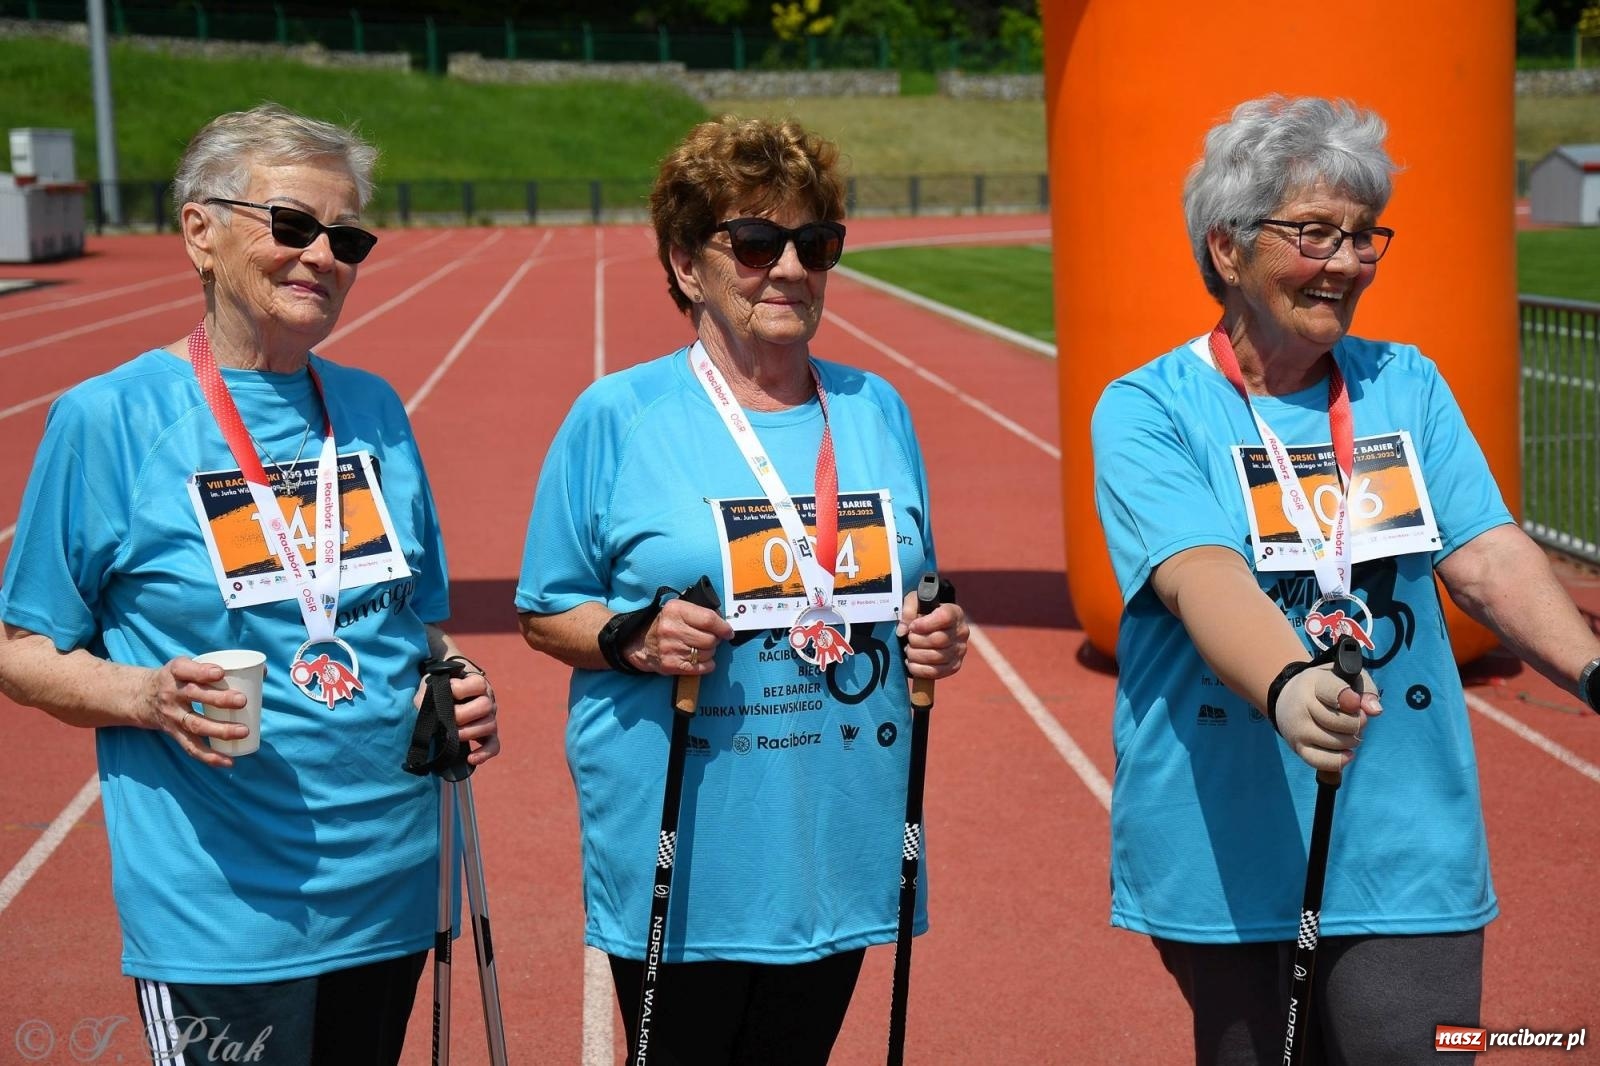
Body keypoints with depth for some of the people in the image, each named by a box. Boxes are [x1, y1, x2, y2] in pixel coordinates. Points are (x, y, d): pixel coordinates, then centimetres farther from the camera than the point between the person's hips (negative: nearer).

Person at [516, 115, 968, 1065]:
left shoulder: (879, 412, 10)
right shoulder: (618, 418, -4)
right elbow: (545, 613, 0)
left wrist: (938, 638, -2)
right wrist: (634, 636, -19)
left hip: (836, 861, 4)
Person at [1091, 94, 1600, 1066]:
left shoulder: (1408, 386, 9)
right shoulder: (1146, 412, -4)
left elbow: (1486, 556, -3)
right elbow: (1202, 576, -21)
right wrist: (1287, 686, -41)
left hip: (1407, 855, 3)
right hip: (1223, 860, -2)